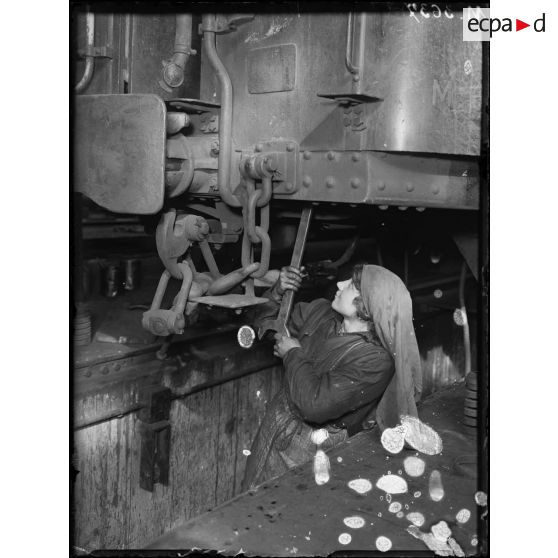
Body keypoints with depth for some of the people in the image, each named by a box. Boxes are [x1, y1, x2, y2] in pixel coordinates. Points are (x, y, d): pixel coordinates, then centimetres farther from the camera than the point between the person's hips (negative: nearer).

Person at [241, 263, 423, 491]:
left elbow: (315, 404, -32)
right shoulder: (320, 312, -5)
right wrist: (278, 293, -9)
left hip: (313, 452, -6)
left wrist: (293, 353, -18)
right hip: (275, 425, 6)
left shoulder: (376, 361, -25)